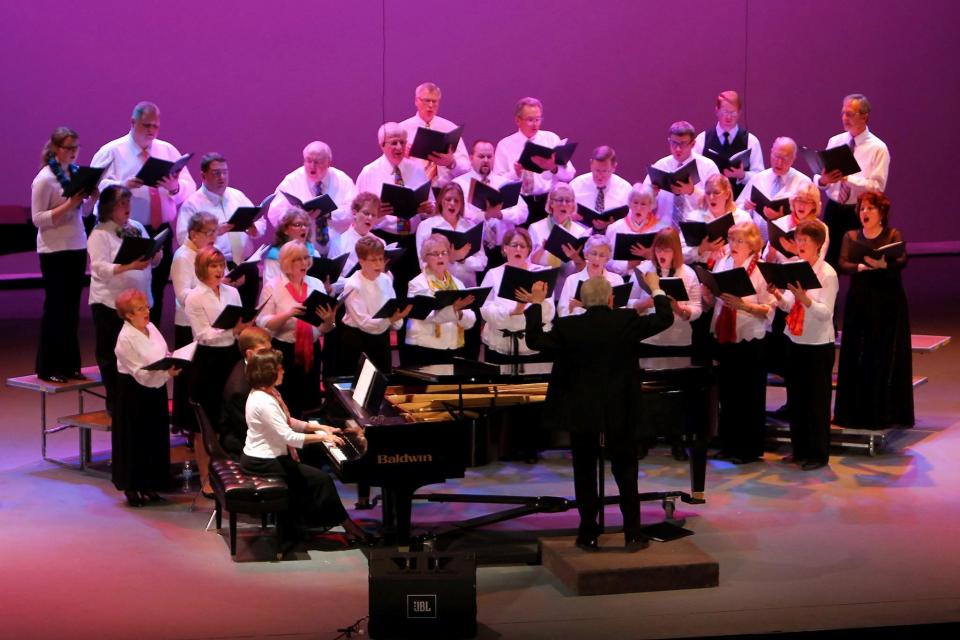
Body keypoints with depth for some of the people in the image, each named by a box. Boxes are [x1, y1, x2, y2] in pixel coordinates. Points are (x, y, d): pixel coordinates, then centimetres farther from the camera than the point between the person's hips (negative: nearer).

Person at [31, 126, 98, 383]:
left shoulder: (77, 172, 6)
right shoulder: (44, 179, -11)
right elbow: (37, 218, -15)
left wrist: (92, 198, -6)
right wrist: (68, 205, -23)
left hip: (77, 248, 6)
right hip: (54, 251, -6)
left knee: (72, 308, 9)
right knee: (55, 308, 0)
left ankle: (68, 364, 17)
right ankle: (47, 368, 8)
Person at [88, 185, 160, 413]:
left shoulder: (138, 228, 12)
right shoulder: (99, 234, -8)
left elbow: (151, 262, 15)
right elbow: (100, 269, -18)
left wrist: (156, 257, -8)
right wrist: (129, 266, -30)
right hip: (110, 303, -5)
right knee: (111, 354, 2)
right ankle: (114, 402, 9)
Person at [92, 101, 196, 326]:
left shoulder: (168, 151, 13)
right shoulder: (112, 151, 1)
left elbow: (189, 188, 4)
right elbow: (97, 186, -12)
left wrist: (175, 187, -19)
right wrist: (123, 186, -28)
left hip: (161, 233, 4)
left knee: (156, 296, 9)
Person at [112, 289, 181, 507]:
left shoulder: (151, 328, 4)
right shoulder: (126, 338, -19)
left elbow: (165, 354, 12)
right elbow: (139, 372, -23)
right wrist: (166, 372, -33)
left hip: (155, 389, 8)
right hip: (133, 393, -8)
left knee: (155, 437, 13)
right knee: (134, 440, 1)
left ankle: (148, 485, 24)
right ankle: (132, 487, 12)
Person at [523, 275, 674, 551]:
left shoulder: (568, 326, -10)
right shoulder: (626, 320, -8)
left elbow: (535, 339, -1)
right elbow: (664, 319, 1)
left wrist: (535, 305, 10)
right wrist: (655, 289, 18)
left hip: (581, 414, 0)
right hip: (620, 415, 0)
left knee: (585, 475, 9)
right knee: (626, 474, 11)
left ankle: (588, 535, 10)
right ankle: (633, 533, 11)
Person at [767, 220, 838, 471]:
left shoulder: (828, 274, -13)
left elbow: (825, 313, -20)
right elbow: (788, 306, 7)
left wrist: (805, 299, -35)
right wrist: (778, 296, -14)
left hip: (818, 346, -6)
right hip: (795, 342, 6)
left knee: (817, 401, 1)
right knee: (795, 398, 13)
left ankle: (818, 453, 10)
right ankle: (799, 449, 24)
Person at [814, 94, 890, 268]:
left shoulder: (878, 148, -6)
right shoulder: (834, 142, 7)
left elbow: (877, 186, -15)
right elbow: (817, 180, 6)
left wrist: (847, 178, -25)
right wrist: (823, 180, -19)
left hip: (859, 213, -4)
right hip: (833, 210, 4)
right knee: (828, 261, 4)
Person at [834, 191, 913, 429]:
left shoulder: (893, 235, 2)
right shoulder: (851, 236, 10)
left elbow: (902, 261, -15)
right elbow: (842, 264, -5)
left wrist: (882, 264, -35)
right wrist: (861, 267, -25)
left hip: (889, 303, -2)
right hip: (858, 302, 2)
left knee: (886, 358, -3)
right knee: (856, 358, -1)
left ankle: (886, 413, 2)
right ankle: (855, 412, 4)